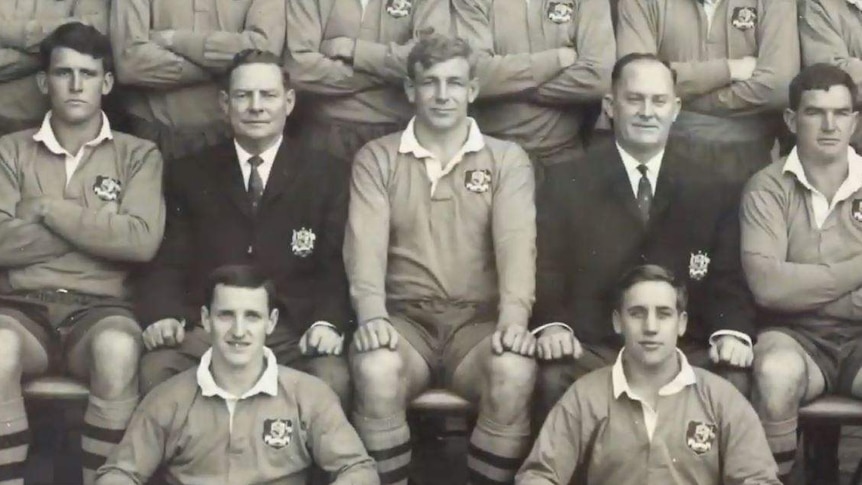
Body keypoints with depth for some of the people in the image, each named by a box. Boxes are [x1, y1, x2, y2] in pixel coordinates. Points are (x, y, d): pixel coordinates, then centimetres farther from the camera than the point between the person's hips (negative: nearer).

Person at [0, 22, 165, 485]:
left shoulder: (138, 155, 10)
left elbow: (142, 240, -7)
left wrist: (48, 209, -5)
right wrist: (97, 224, -4)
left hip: (98, 309, 0)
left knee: (118, 350, -37)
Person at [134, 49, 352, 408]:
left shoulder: (324, 176, 13)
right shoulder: (189, 176, 17)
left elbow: (336, 266, 4)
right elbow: (169, 262, 10)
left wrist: (328, 322, -15)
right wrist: (164, 314, -11)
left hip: (293, 330, -1)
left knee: (332, 379, -33)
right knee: (154, 371, -31)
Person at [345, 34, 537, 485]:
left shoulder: (508, 159, 9)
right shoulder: (376, 158, 9)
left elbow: (516, 240, -7)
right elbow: (366, 242, -6)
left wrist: (514, 317, -26)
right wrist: (371, 315, -25)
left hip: (480, 319, 0)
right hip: (405, 317, 0)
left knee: (515, 373, -32)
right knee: (375, 370, -34)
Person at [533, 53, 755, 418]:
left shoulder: (709, 190, 16)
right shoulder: (567, 183, 12)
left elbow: (729, 278, 9)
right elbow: (547, 269, 3)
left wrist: (732, 331, -12)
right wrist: (552, 324, -18)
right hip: (591, 351, -1)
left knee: (733, 382, -29)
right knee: (555, 379, -33)